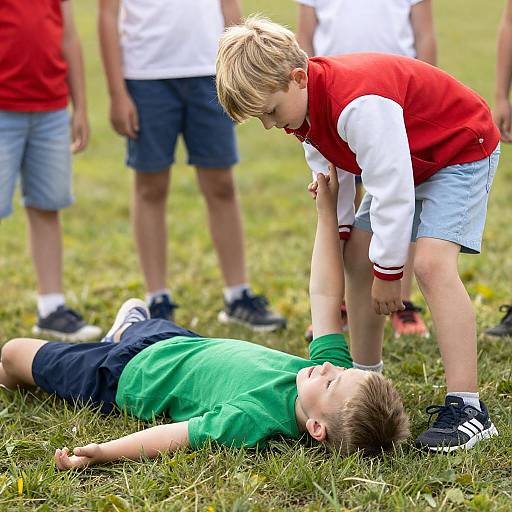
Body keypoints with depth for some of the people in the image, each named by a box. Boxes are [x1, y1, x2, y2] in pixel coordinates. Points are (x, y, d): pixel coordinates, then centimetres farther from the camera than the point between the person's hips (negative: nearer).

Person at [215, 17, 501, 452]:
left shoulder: (359, 104, -37)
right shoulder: (305, 103, -7)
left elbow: (392, 191, -32)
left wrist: (387, 273, -21)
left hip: (463, 150, -10)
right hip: (405, 164, 10)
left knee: (432, 262, -26)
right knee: (357, 255, 6)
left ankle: (468, 408, -27)